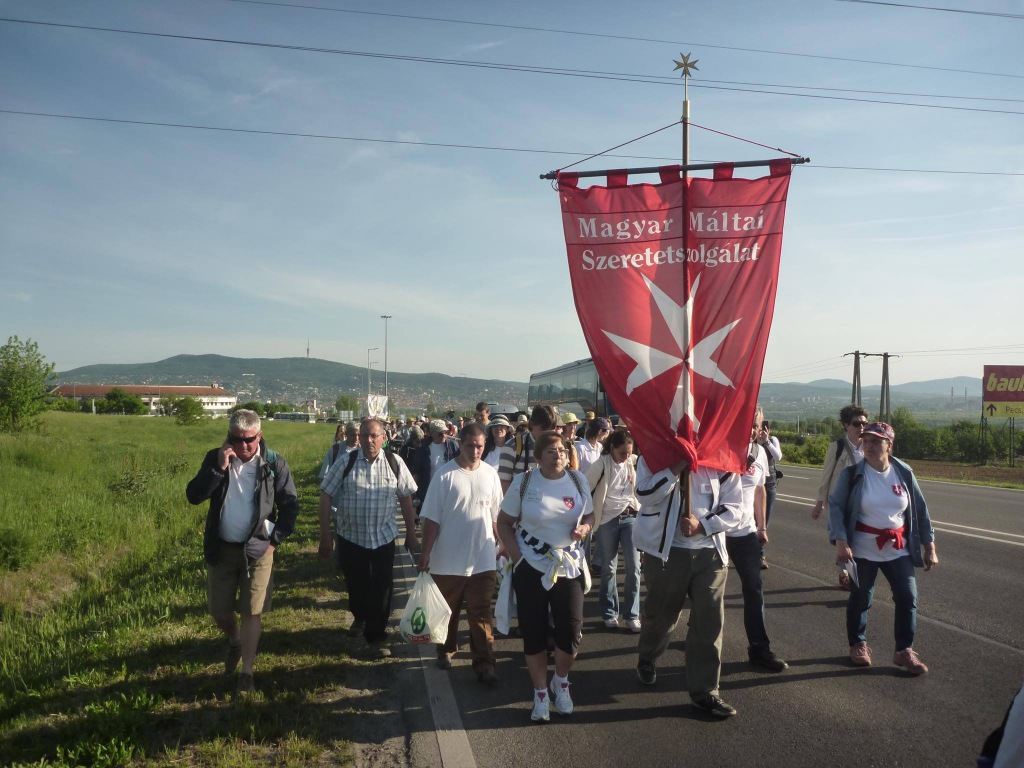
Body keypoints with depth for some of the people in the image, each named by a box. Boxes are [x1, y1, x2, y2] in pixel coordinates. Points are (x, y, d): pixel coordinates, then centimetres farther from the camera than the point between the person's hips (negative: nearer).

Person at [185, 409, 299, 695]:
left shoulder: (274, 464, -8)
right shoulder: (215, 458, -3)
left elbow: (290, 506, -1)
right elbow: (193, 496, -12)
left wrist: (275, 540, -5)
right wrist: (219, 468, -22)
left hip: (257, 549, -2)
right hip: (221, 548, 2)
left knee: (252, 612, 3)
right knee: (219, 610, 12)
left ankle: (246, 672, 17)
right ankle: (235, 641, 44)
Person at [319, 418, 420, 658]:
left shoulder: (395, 464, -5)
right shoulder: (346, 463, -7)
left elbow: (406, 498, 2)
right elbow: (326, 496, -5)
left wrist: (411, 533, 6)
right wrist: (325, 535, -6)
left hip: (384, 537, 0)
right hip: (350, 536, 1)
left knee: (382, 588, 1)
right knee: (356, 584, 16)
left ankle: (376, 636, 19)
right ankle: (360, 616, 47)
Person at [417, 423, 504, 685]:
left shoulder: (490, 474, 0)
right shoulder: (445, 474, -10)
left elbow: (496, 516, 9)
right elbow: (431, 518, -7)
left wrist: (501, 545, 11)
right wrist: (425, 553, -9)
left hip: (482, 559, 1)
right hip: (448, 559, -1)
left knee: (480, 615, 6)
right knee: (448, 611, 17)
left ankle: (484, 664, 14)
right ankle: (446, 650, 38)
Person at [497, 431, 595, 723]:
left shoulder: (578, 480, 0)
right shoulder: (523, 481, -6)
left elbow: (590, 515, 12)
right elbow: (504, 522, 0)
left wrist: (584, 527, -11)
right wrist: (516, 556, -10)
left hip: (569, 565, 2)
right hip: (531, 567, -1)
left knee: (572, 630, -2)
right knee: (534, 632, 5)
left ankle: (561, 681, 29)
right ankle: (540, 694, 25)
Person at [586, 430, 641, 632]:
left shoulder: (635, 461, -2)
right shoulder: (601, 464, -10)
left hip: (631, 517, 2)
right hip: (607, 520, -2)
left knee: (633, 567, -2)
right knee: (609, 568, 7)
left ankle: (632, 614, 10)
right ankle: (609, 613, 20)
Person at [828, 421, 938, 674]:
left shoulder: (904, 473, -2)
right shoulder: (852, 474, -11)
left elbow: (920, 510, 5)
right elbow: (835, 506, -12)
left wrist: (929, 546, 5)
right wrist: (840, 541, -22)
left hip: (898, 550, 2)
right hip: (863, 550, -2)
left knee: (908, 598, 0)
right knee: (860, 599, 9)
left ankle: (904, 650, 16)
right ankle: (858, 644, 29)